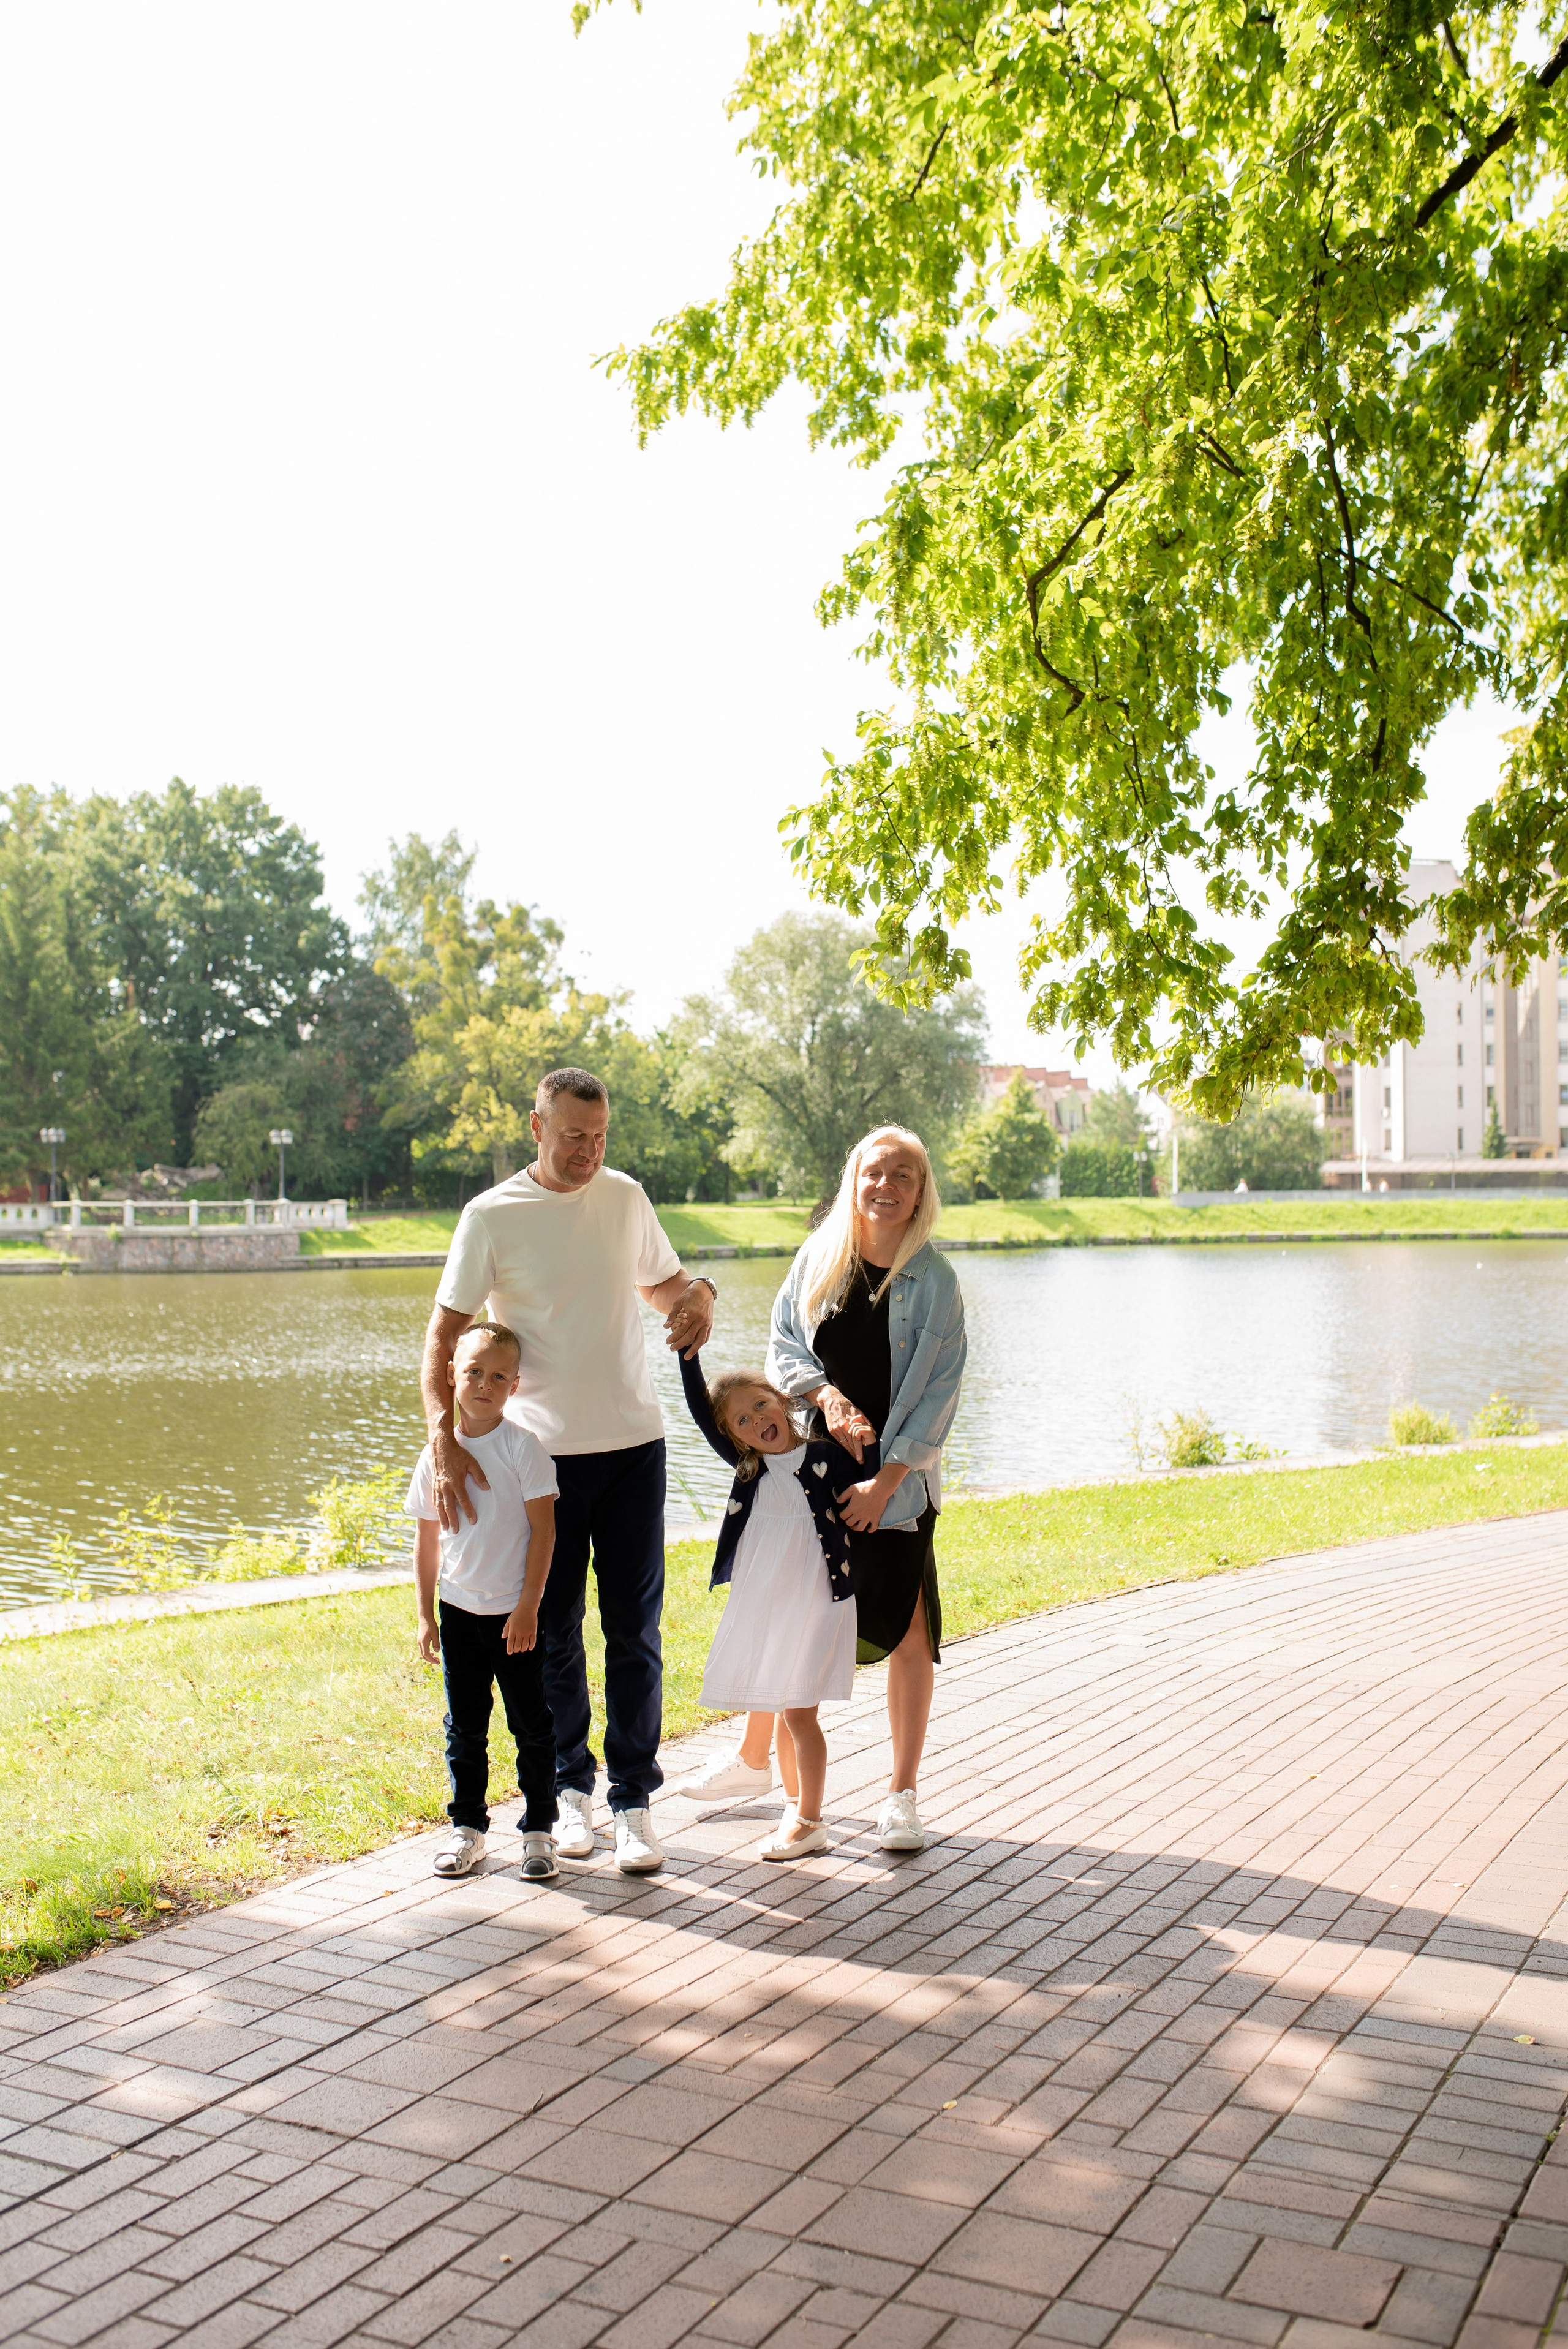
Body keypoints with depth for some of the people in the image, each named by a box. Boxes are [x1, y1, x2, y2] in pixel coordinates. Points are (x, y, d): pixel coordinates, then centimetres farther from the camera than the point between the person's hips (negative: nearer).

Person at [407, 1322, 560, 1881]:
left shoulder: (522, 1447, -9)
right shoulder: (437, 1454, 1)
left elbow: (543, 1530, -9)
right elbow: (427, 1540, 8)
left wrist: (528, 1608, -13)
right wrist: (426, 1614, 7)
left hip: (514, 1613, -3)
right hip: (458, 1611, 3)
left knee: (532, 1725, 5)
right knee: (464, 1727, 12)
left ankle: (538, 1830, 16)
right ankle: (467, 1827, 24)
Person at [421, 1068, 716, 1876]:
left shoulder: (626, 1198, 6)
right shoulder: (492, 1216, -5)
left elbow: (661, 1281, 21)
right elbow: (444, 1333, -5)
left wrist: (698, 1295, -4)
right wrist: (444, 1436, -18)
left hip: (633, 1444, 2)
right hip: (542, 1452, -2)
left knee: (634, 1632, 3)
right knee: (553, 1631, 8)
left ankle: (633, 1802, 12)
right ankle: (569, 1789, 25)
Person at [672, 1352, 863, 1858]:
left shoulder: (827, 1457, -6)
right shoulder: (747, 1467, 3)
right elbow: (700, 1410, -2)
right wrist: (689, 1351, -10)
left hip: (814, 1604, -4)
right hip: (759, 1605, 4)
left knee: (800, 1711, -3)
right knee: (783, 1711, 14)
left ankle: (808, 1822, 8)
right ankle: (798, 1803, 30)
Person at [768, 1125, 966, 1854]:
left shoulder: (934, 1280, -5)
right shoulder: (818, 1257, 3)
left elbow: (938, 1391, -7)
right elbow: (782, 1343, 5)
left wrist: (885, 1481, -12)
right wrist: (825, 1394, -15)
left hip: (898, 1477, -2)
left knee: (907, 1633, 1)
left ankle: (902, 1794, 16)